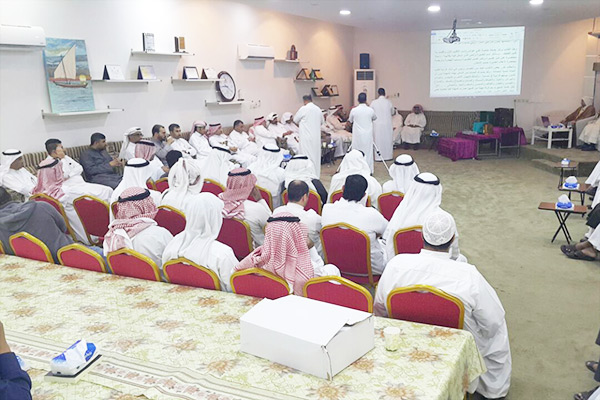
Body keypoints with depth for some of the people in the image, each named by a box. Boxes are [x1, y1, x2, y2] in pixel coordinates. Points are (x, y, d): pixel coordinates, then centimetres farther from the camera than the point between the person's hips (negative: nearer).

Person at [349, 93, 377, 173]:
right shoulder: (370, 110, -5)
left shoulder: (354, 110, -8)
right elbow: (374, 118, 16)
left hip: (357, 135, -1)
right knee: (368, 151, 8)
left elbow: (350, 120, 10)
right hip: (368, 135, 1)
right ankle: (369, 170, 11)